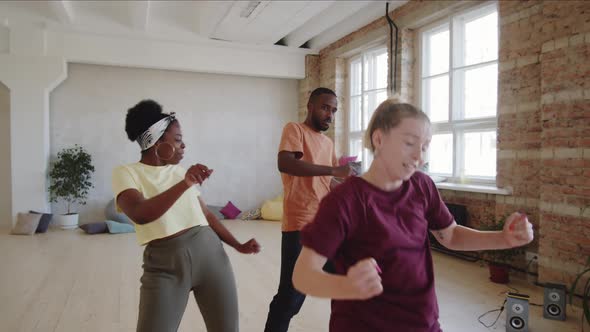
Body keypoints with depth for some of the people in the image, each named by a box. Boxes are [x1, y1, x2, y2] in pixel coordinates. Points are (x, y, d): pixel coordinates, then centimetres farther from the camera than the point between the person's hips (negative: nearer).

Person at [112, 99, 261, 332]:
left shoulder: (181, 171, 13)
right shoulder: (126, 173, -3)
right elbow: (140, 215, -21)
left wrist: (238, 246, 8)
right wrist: (185, 184, -28)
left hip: (210, 253, 5)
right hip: (165, 265, -4)